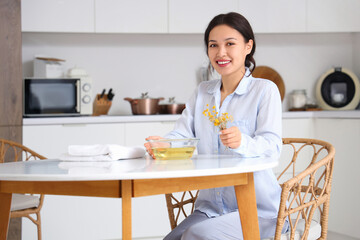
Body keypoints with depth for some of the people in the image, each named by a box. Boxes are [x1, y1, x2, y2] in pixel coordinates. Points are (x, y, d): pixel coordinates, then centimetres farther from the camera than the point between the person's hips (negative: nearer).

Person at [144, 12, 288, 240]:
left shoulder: (265, 90, -3)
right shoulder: (202, 92, 16)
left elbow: (272, 145, -15)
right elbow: (182, 134, 5)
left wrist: (242, 143, -37)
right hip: (210, 208, 5)